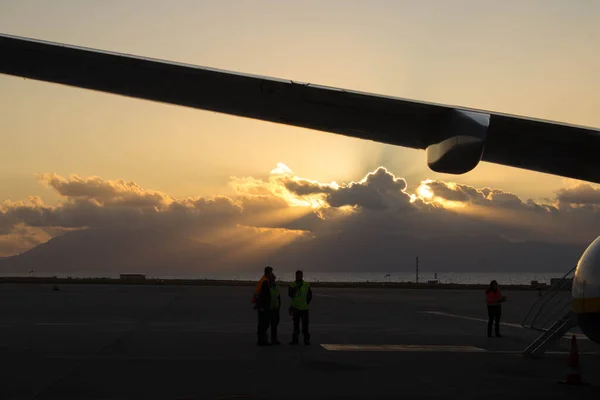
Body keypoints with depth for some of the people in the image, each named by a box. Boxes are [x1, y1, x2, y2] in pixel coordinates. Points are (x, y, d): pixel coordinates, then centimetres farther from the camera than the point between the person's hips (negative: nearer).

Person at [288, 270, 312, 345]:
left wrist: (307, 303, 1)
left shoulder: (306, 285, 4)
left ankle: (306, 340, 3)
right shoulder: (292, 285, 3)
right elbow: (290, 294, -10)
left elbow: (310, 296, 9)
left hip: (304, 308, 0)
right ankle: (295, 340, 9)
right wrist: (296, 288, -17)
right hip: (296, 308, 0)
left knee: (305, 325, -1)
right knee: (296, 325, 5)